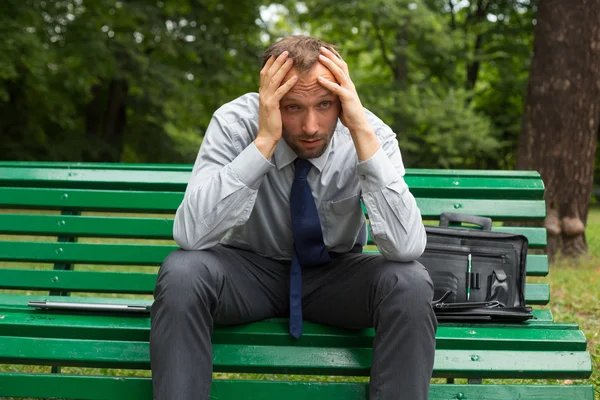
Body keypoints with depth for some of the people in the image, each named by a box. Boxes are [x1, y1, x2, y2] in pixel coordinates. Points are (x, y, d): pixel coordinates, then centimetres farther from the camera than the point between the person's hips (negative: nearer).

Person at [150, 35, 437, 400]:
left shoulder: (372, 133, -20)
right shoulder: (235, 123, -22)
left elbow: (407, 248, -32)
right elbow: (190, 235, -33)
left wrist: (363, 135, -38)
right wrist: (263, 141, -39)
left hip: (337, 274, 1)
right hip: (250, 268, 0)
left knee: (410, 285, -30)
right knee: (181, 273, -32)